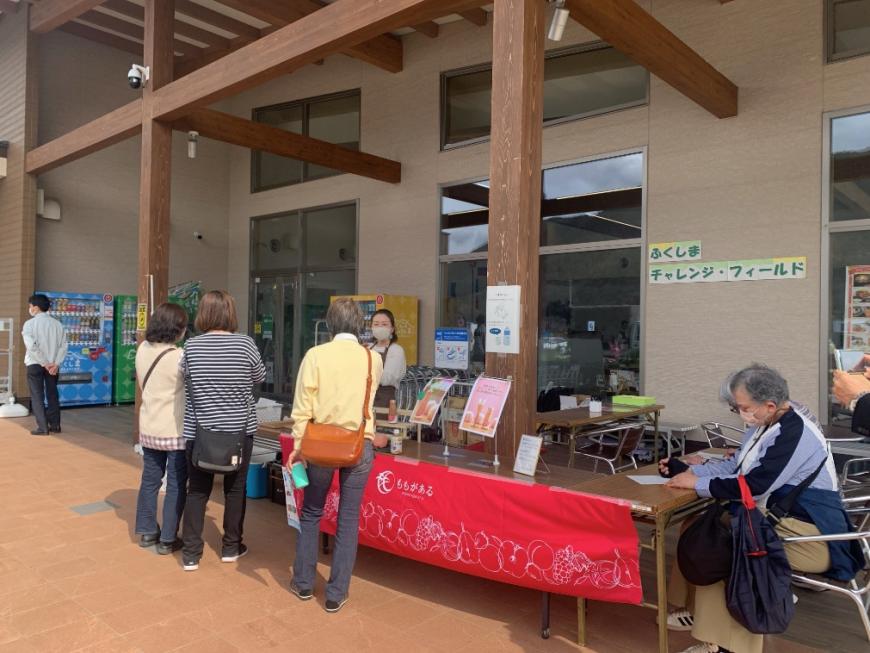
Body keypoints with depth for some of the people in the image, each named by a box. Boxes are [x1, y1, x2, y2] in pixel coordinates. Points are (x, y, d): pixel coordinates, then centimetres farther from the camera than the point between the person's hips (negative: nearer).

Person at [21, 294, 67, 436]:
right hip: (53, 365, 4)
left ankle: (42, 427, 0)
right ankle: (55, 425, 15)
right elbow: (63, 346, -3)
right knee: (52, 394, 12)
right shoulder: (58, 324, 4)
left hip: (35, 364, -4)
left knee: (37, 396, 3)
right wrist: (56, 363, -8)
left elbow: (31, 346, -17)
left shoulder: (29, 324, -7)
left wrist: (45, 363, -13)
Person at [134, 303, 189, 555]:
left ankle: (147, 531, 29)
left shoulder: (142, 349, -1)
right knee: (176, 485, 5)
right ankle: (167, 539, 11)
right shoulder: (178, 357, -21)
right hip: (175, 430, -7)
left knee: (150, 479, 18)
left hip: (149, 428, 7)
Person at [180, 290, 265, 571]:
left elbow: (185, 375, 11)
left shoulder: (191, 346, -6)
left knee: (197, 491, 11)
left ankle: (191, 554, 15)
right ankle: (231, 547, 25)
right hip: (239, 429, -1)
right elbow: (259, 378, 4)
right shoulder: (245, 344, -10)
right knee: (235, 489, 14)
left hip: (199, 431, 1)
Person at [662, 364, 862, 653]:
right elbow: (734, 467, 14)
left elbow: (753, 486, -26)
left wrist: (697, 484, -16)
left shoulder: (794, 433, -22)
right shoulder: (765, 425, 7)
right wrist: (691, 468, 3)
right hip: (780, 518, 9)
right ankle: (696, 609, 11)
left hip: (811, 536, -9)